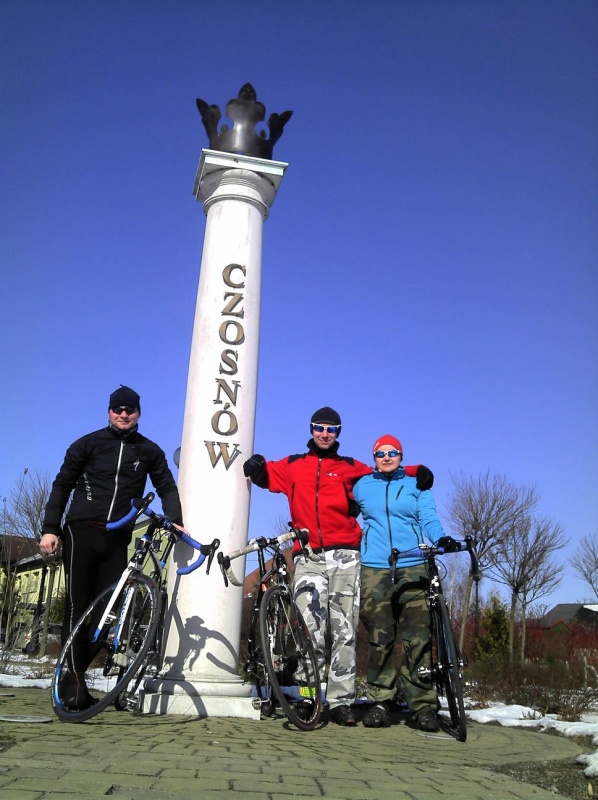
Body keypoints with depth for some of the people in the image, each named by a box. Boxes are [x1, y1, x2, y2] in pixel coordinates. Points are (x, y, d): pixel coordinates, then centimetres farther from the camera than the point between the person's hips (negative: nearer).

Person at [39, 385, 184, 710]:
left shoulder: (149, 451, 11)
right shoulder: (89, 444, 6)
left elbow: (166, 487, 15)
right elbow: (62, 485, 7)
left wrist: (175, 520, -1)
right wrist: (51, 528, -1)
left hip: (117, 538, 2)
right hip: (81, 531, -2)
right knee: (77, 606, -5)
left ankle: (74, 675, 11)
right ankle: (74, 681, -1)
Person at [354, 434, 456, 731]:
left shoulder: (416, 486, 14)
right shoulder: (362, 486, 16)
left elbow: (429, 519, 5)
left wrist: (441, 538, -14)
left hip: (413, 567, -1)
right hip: (374, 569, 1)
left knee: (418, 637, -8)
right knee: (379, 637, -3)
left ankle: (424, 705, -3)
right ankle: (379, 702, 6)